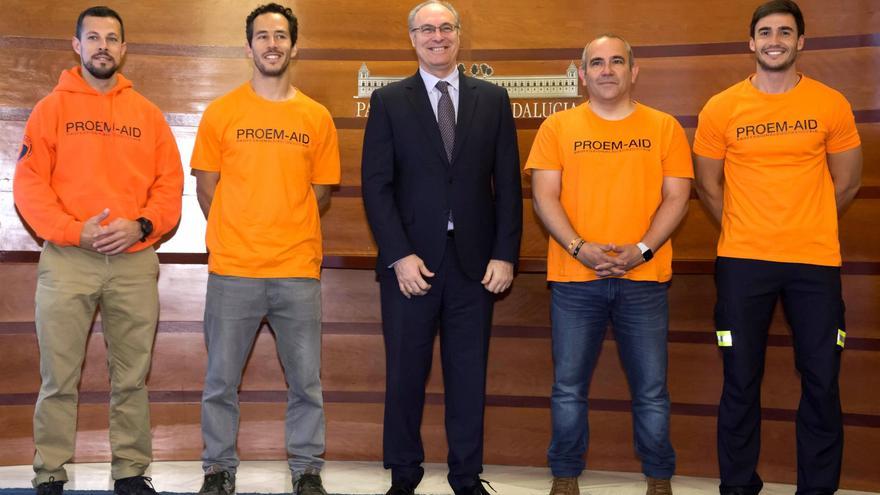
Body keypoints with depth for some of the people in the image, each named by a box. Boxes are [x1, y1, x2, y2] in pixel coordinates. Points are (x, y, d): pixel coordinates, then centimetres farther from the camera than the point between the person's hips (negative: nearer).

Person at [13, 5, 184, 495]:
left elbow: (170, 184, 7)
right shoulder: (52, 108, 6)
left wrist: (141, 225, -10)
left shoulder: (148, 114, 11)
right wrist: (73, 232, -14)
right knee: (59, 377, 1)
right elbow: (29, 183, -2)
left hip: (135, 262, 2)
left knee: (132, 377, 6)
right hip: (67, 261, -2)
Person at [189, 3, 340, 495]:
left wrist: (287, 230, 9)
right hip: (233, 270, -1)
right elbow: (207, 189, 7)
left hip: (299, 270, 1)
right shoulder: (221, 112, 3)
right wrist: (238, 235, 7)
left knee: (306, 380, 6)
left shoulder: (318, 118, 6)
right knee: (222, 379, 6)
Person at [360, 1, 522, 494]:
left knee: (469, 375, 7)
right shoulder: (389, 101, 5)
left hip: (475, 261, 1)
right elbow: (376, 185, -2)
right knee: (406, 374, 7)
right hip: (411, 260, -1)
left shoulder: (493, 99, 8)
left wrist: (505, 255, -2)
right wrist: (400, 255, -11)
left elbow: (508, 184, 6)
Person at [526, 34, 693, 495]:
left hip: (644, 278, 0)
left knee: (651, 390, 3)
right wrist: (580, 248, -14)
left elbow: (676, 197, 2)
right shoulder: (557, 127, 6)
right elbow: (544, 196, 0)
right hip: (574, 278, 0)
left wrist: (642, 250, -12)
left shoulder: (664, 127, 7)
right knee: (569, 387, 5)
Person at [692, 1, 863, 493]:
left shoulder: (832, 105, 1)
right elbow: (709, 185, 9)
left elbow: (846, 182, 10)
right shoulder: (721, 109, 0)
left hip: (816, 260, 1)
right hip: (743, 261, 0)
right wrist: (746, 231, 11)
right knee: (741, 380, 4)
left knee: (821, 380, 4)